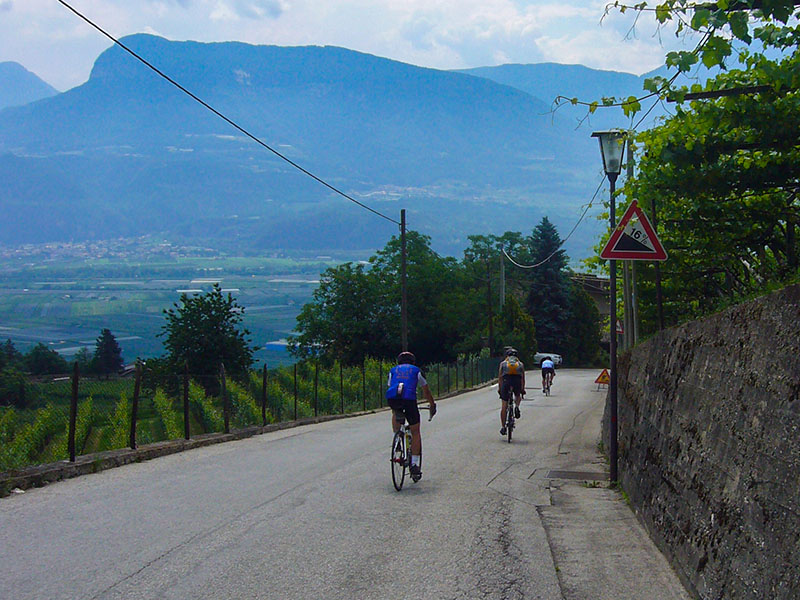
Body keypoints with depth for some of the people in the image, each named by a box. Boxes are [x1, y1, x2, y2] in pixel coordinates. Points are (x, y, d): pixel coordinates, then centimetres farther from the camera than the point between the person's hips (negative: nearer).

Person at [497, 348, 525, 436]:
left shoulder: (503, 363, 22)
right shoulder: (520, 364, 24)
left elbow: (499, 377, 15)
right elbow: (523, 378, 22)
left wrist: (499, 388, 20)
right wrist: (523, 389, 30)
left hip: (506, 382, -1)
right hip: (517, 382, 1)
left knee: (503, 407, 5)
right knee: (518, 396, 34)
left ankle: (503, 427, 2)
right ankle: (517, 406, 3)